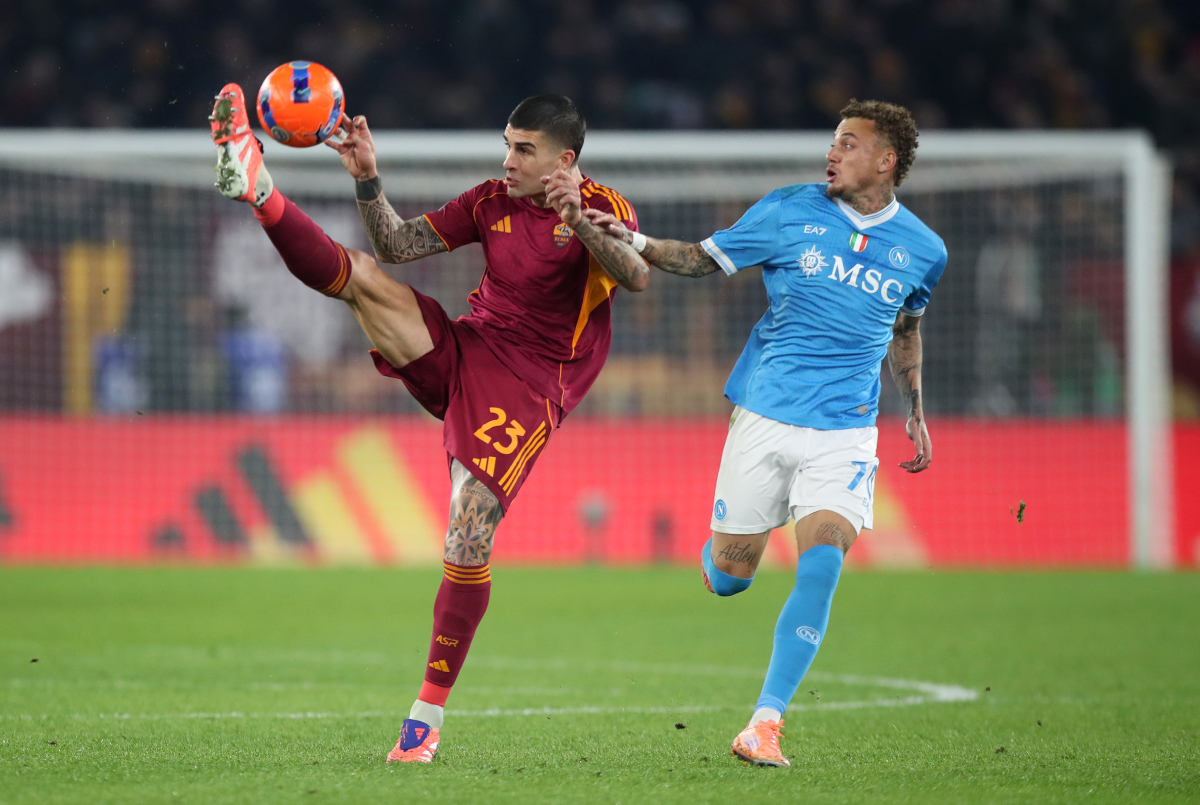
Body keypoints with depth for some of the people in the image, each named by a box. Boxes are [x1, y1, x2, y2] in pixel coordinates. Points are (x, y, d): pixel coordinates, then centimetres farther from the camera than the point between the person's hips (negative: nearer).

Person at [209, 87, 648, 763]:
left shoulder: (603, 210, -4)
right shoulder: (492, 202, 11)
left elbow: (639, 277, -24)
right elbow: (398, 245, 10)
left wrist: (579, 221, -38)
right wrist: (369, 180, -5)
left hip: (526, 390, -5)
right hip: (458, 353, 5)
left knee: (470, 538, -16)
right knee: (359, 275, -15)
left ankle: (430, 714, -9)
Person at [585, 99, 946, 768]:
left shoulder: (922, 249, 4)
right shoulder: (791, 212, -1)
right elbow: (705, 259, 6)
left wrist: (916, 411, 22)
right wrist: (636, 243, -10)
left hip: (844, 431, 0)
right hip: (764, 417, 0)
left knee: (821, 567, -20)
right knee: (727, 578, 3)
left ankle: (765, 724, -16)